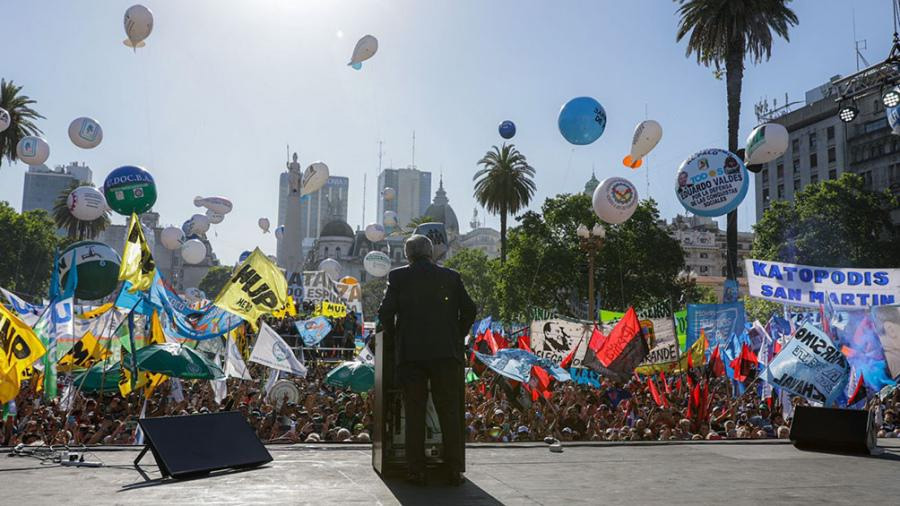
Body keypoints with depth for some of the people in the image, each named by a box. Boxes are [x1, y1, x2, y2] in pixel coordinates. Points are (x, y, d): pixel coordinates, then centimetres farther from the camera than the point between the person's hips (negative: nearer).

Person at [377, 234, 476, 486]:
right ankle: (453, 471, 6)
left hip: (410, 352, -1)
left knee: (414, 413, 4)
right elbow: (469, 310, 5)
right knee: (449, 412, 6)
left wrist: (394, 339, 11)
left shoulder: (398, 276, 4)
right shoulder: (451, 276, 8)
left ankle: (416, 471, 5)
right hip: (445, 352, 1)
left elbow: (386, 312, -3)